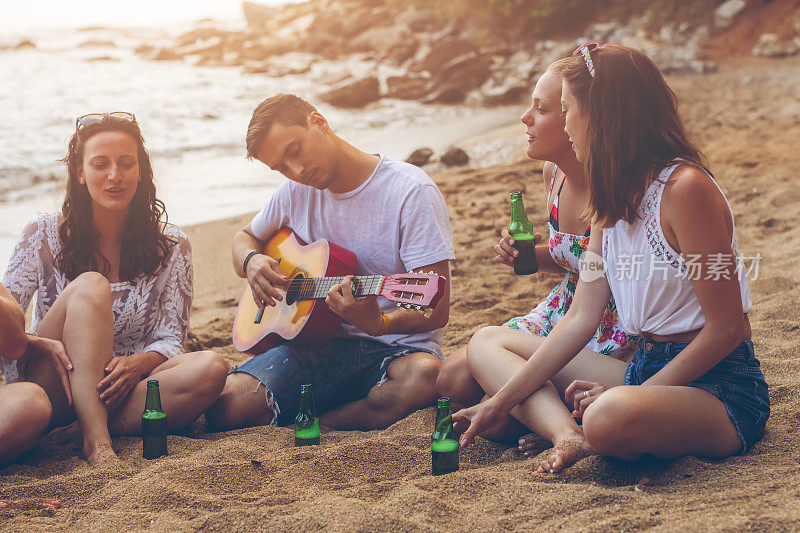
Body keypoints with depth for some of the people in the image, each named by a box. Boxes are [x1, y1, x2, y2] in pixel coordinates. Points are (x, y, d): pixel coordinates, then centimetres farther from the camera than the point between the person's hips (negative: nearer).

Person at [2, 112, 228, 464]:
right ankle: (96, 438, -37)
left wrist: (138, 363, -24)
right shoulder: (44, 235, -1)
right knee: (90, 286, -29)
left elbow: (170, 340, 0)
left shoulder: (170, 246, 2)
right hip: (45, 391, -1)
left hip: (127, 383, 2)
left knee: (211, 368, -27)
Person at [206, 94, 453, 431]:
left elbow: (437, 310, -16)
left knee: (424, 375, -40)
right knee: (224, 408, -22)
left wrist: (379, 323, -37)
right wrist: (252, 261, 1)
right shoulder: (297, 191, 7)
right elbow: (246, 237, 26)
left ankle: (316, 421, -13)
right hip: (322, 343, 3)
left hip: (398, 344, -3)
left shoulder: (410, 191, -12)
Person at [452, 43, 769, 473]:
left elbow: (726, 330, -17)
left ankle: (590, 442, -7)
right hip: (645, 369, 9)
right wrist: (499, 403, 2)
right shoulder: (612, 199, 10)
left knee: (613, 416, -43)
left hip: (719, 387, -9)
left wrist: (635, 394, -17)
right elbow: (580, 319, 7)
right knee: (487, 343, 7)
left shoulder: (685, 188, -17)